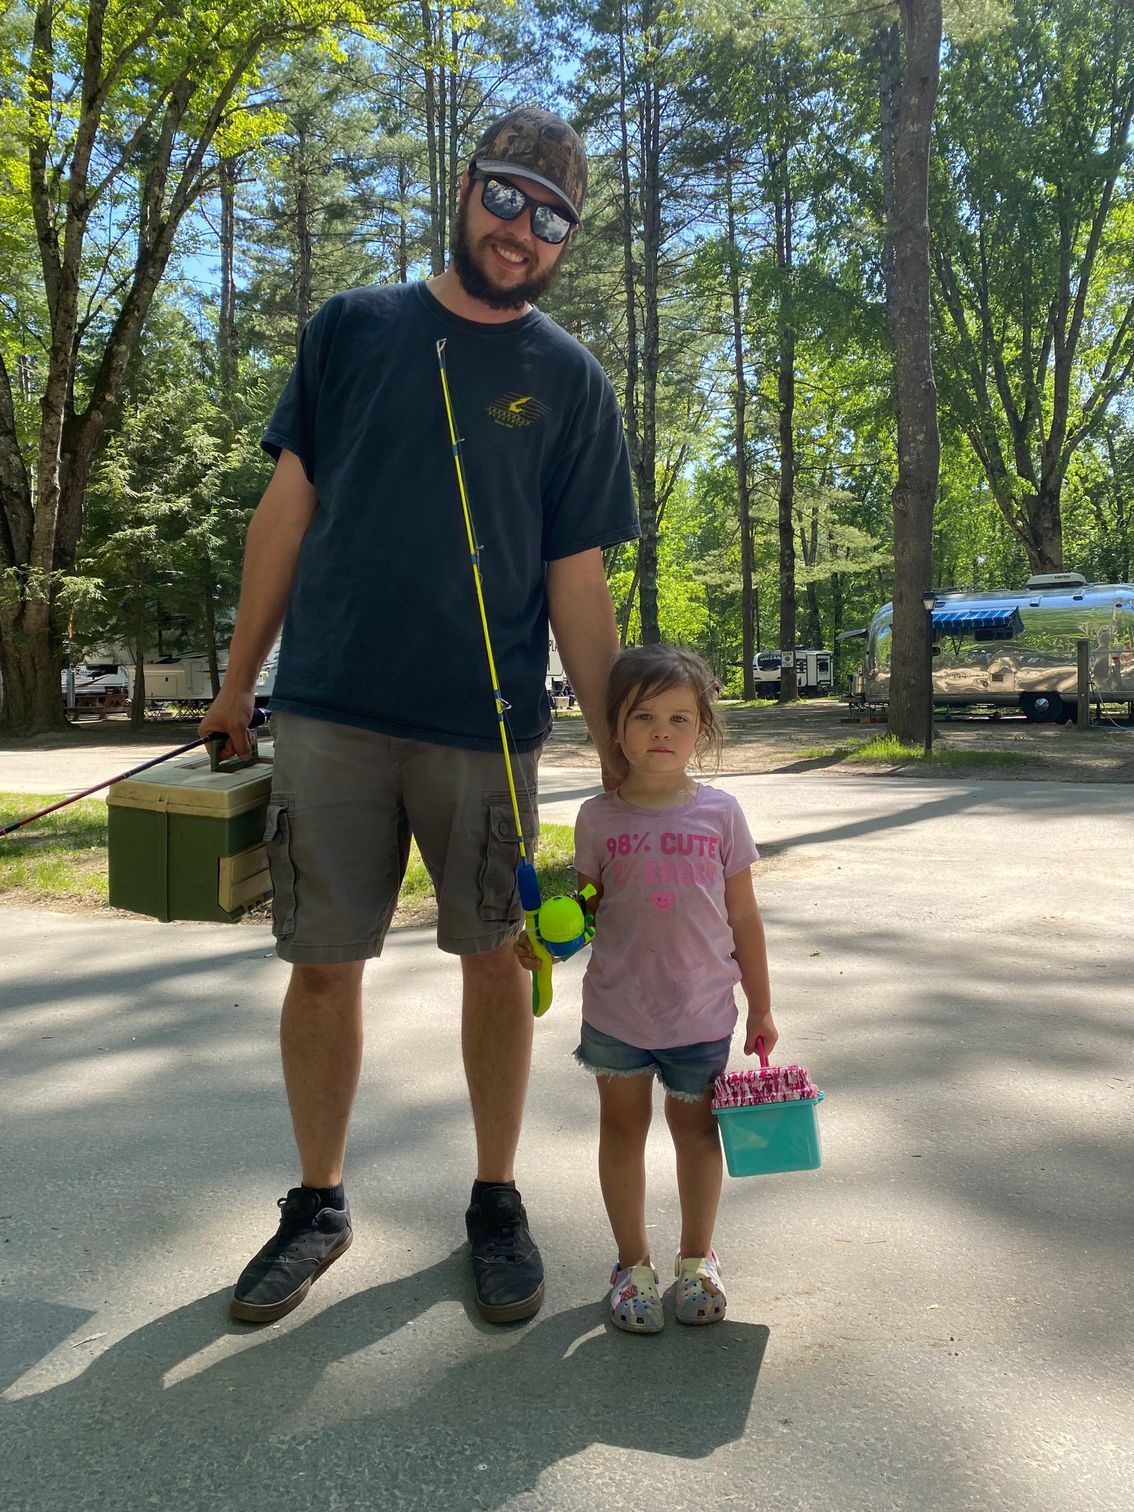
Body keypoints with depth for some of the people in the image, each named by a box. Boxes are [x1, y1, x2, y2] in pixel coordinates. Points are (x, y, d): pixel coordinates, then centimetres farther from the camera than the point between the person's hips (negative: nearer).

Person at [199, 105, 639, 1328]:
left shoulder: (570, 381, 7)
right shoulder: (350, 329, 9)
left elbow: (576, 576, 4)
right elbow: (289, 507, 9)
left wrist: (613, 744, -2)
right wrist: (237, 681, 6)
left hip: (486, 723, 0)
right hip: (330, 710, 1)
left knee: (492, 957, 7)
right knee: (323, 963, 5)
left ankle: (496, 1198, 26)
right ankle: (318, 1203, 26)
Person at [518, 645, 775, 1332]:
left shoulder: (720, 812, -5)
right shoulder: (600, 817, -5)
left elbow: (744, 918, 1)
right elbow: (587, 905, 4)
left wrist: (761, 1008, 4)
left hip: (702, 1012, 0)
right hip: (617, 1010, 0)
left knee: (696, 1126, 15)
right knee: (624, 1126, 13)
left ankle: (697, 1258, 36)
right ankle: (634, 1263, 32)